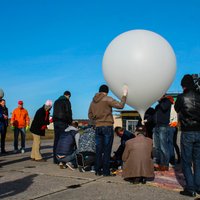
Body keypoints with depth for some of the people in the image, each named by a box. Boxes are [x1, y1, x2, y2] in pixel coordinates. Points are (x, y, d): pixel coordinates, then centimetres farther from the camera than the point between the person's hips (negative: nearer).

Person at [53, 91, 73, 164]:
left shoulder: (56, 101, 18)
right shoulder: (66, 101, -5)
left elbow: (54, 113, 18)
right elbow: (68, 113, -8)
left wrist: (54, 120, 17)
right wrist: (70, 122, 0)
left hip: (56, 122, 7)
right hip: (63, 122, -7)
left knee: (56, 140, 9)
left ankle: (55, 159, 13)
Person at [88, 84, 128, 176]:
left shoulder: (93, 101, 11)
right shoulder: (107, 99, -7)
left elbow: (90, 115, 17)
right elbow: (120, 105, -10)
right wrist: (124, 95, -2)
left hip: (98, 127, 5)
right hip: (107, 127, -5)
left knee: (98, 150, 9)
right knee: (107, 150, -1)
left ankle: (98, 171, 13)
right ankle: (106, 171, 0)